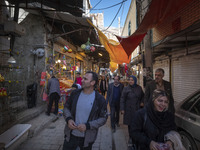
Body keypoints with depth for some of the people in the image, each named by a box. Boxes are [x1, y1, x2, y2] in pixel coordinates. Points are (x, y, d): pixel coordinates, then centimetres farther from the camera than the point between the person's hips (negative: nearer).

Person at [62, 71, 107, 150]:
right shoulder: (75, 93, -5)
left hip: (87, 138, -1)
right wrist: (68, 119, -13)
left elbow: (103, 118, -8)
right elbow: (66, 107, 7)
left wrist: (87, 126, -20)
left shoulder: (100, 99, -13)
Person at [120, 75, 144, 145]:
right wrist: (122, 109, -10)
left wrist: (142, 102, 5)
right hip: (129, 110, -2)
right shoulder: (126, 88, -5)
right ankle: (131, 138, 23)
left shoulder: (139, 88, 3)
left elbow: (143, 96, 21)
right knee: (130, 124, 6)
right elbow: (122, 99, -6)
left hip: (137, 109, 2)